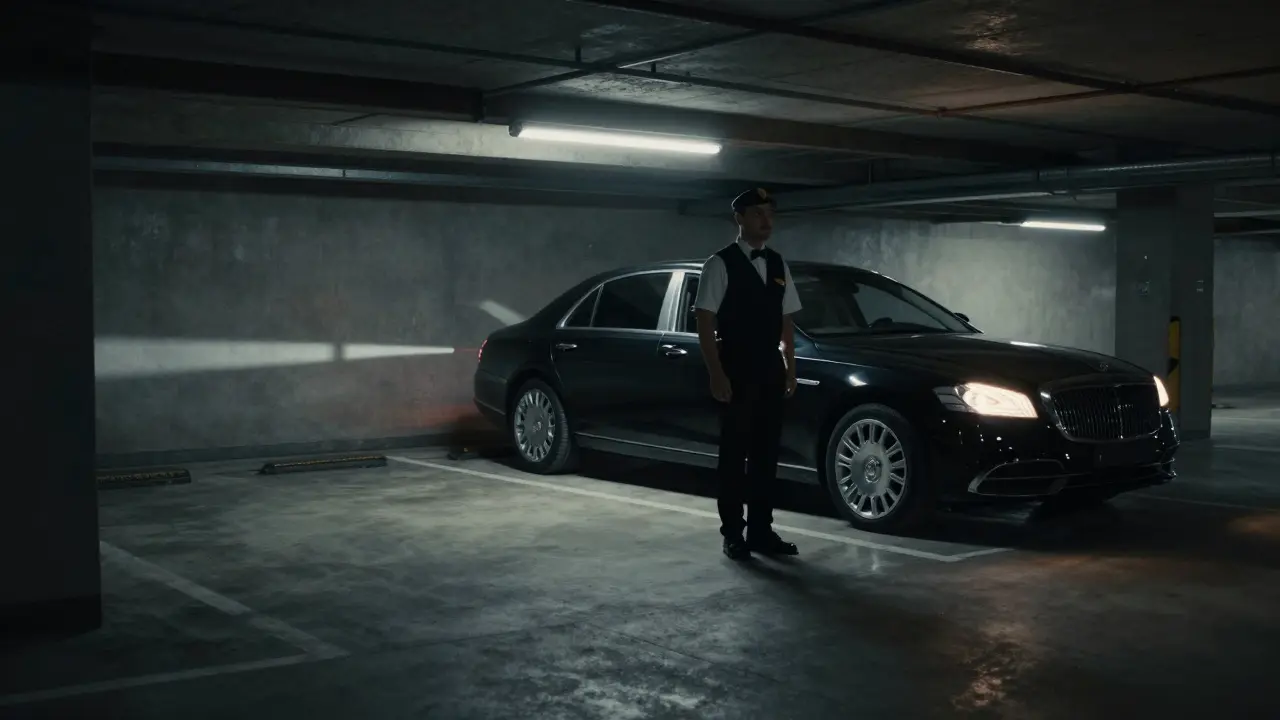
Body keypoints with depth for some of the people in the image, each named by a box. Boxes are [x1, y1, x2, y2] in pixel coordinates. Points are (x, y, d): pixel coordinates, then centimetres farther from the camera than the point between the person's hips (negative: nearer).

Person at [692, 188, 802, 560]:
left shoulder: (778, 264, 11)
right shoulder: (721, 264, -7)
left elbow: (786, 321, 15)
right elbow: (705, 323, -10)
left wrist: (790, 368, 9)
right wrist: (716, 374, -16)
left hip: (770, 372, 6)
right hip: (736, 373, -6)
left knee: (766, 453, 9)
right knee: (734, 453, 1)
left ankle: (761, 530, 17)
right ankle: (733, 533, 10)